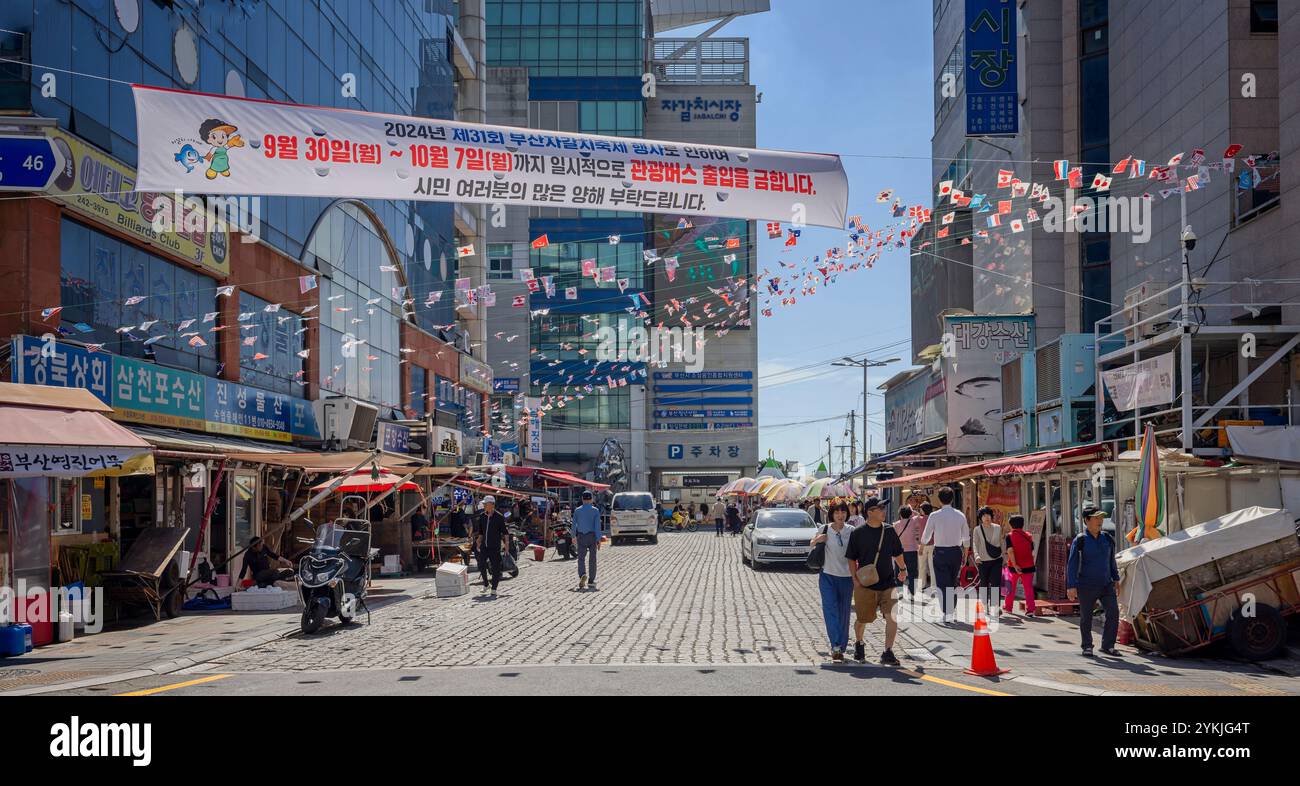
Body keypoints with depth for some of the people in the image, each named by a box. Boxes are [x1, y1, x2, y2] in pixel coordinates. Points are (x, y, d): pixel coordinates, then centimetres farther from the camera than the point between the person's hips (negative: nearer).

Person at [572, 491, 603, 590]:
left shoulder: (577, 510, 0)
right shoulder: (595, 510, -4)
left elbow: (574, 524, 5)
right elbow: (597, 526, -10)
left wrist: (573, 536, 20)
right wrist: (599, 540, -9)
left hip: (581, 537, 0)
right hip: (592, 536, 0)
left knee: (581, 558, 1)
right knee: (592, 559, 11)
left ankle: (582, 575, -26)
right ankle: (591, 581, 14)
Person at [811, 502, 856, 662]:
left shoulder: (852, 531, -1)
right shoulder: (824, 530, -1)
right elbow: (811, 544, 14)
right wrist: (818, 540, -7)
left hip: (846, 576, 1)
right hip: (828, 575, -1)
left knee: (843, 613, 7)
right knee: (830, 610, -14)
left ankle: (840, 647, 19)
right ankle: (836, 646, -18)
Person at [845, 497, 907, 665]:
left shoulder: (889, 531, 5)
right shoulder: (858, 533, -5)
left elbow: (897, 553, 20)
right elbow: (851, 558, 0)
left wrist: (903, 569, 16)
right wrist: (855, 579, -7)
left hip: (888, 583, 2)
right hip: (865, 584, -2)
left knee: (892, 617, -11)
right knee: (863, 619, 10)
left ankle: (887, 653, -3)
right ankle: (858, 644, 38)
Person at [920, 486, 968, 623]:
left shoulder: (934, 516, -10)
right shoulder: (960, 515, -1)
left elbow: (925, 537, -1)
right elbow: (966, 538, 6)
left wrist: (922, 544, 21)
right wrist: (965, 552, 21)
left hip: (940, 552, -3)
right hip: (956, 551, 3)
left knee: (943, 584, 1)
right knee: (953, 583, 17)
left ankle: (947, 614, -5)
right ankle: (953, 611, 21)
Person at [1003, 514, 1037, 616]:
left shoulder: (1010, 536, -7)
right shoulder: (1028, 536, 5)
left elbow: (1010, 551, -17)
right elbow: (1032, 552, 8)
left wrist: (1015, 565, -19)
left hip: (1014, 566, -2)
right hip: (1028, 565, 2)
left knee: (1011, 587, 15)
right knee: (1028, 588, 1)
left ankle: (1008, 607, 27)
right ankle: (1030, 609, -9)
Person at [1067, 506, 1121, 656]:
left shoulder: (1107, 538, 7)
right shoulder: (1080, 540, -8)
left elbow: (1112, 561, 18)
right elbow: (1072, 564, -9)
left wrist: (1116, 579, 16)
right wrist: (1071, 586, -14)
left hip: (1106, 585, 4)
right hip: (1086, 586, -4)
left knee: (1113, 613, -8)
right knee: (1086, 617, 6)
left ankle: (1107, 646, 2)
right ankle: (1087, 646, 23)